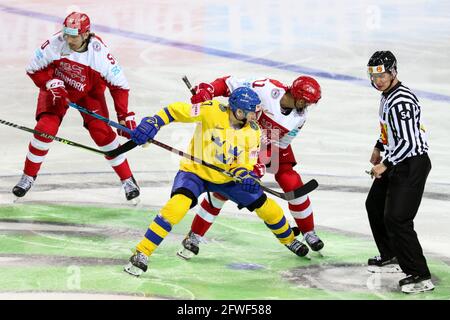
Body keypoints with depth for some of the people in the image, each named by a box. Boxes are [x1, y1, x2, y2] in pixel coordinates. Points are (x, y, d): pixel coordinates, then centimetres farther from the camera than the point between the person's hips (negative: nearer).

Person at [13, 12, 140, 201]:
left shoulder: (100, 52, -31)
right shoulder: (55, 44, -30)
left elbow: (119, 86, -20)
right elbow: (33, 69, -13)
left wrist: (125, 116, -22)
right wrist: (51, 84, -28)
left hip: (89, 93, -1)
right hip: (57, 89, 1)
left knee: (102, 132, -13)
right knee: (45, 129, -15)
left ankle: (127, 180, 2)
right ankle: (29, 176, 5)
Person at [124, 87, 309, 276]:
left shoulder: (253, 131, -9)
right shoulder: (213, 111, -23)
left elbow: (245, 163, -1)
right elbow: (177, 111, -21)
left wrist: (245, 176, -24)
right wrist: (153, 123, -35)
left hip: (227, 177, 5)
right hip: (195, 171, -5)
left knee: (267, 207, 7)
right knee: (178, 205, -33)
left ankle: (288, 240, 40)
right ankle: (142, 253, -25)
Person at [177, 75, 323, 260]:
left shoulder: (299, 116, -16)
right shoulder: (267, 89, -31)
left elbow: (280, 144, -11)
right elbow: (230, 84, -28)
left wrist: (262, 162, -25)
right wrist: (206, 91, -43)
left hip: (274, 145, 4)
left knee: (293, 184, -5)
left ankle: (308, 232, 18)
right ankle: (194, 237, -3)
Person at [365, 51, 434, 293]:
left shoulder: (401, 101, -25)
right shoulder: (388, 94, 7)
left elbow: (408, 142, -28)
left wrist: (385, 165, -21)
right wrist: (379, 148, 27)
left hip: (411, 165, -11)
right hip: (395, 161, 11)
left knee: (396, 218, -15)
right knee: (374, 205, 23)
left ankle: (420, 277, -11)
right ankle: (390, 257, 39)